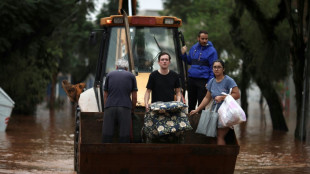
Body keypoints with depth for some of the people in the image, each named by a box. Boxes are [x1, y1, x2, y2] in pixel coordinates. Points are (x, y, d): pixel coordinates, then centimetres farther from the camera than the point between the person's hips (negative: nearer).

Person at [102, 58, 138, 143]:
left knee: (107, 135, 0)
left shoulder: (109, 75, 18)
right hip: (125, 108, -1)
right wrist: (132, 109, 25)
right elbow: (134, 97, 12)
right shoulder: (131, 76, 14)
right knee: (124, 135, -1)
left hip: (110, 107, 1)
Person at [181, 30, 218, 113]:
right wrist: (183, 54, 4)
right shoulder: (193, 48, 11)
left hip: (203, 81, -5)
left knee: (201, 104, -1)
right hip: (191, 79, 5)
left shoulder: (211, 50, -5)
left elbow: (213, 68, -7)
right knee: (191, 103, 13)